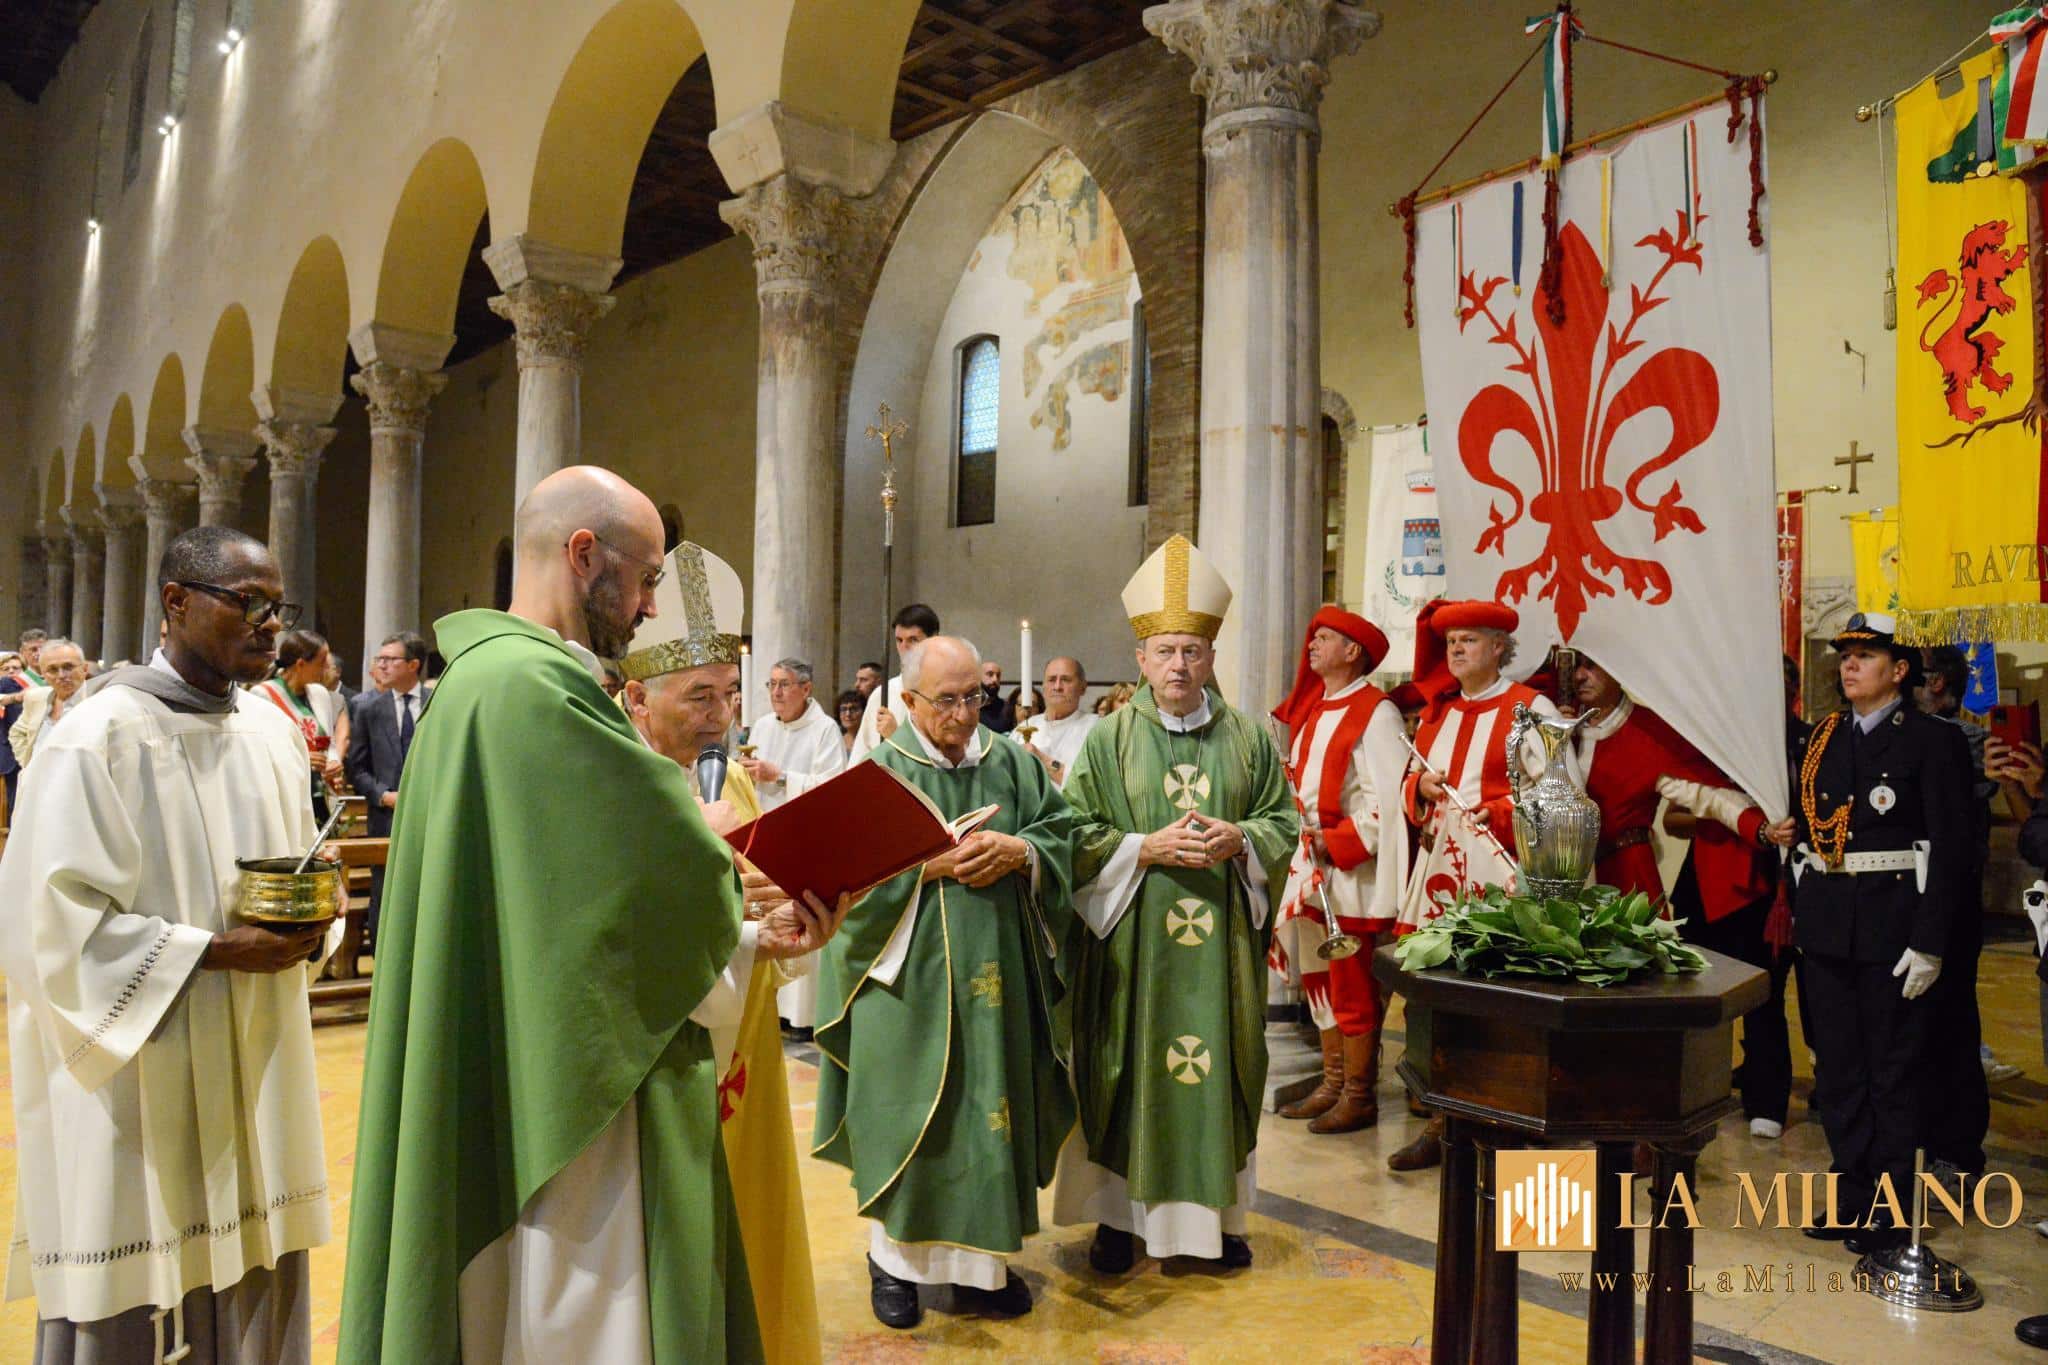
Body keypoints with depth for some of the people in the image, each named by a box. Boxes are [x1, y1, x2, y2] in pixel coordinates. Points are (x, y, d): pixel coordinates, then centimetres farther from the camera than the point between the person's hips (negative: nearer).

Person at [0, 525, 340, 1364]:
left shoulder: (273, 733, 8)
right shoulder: (97, 738, -13)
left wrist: (310, 921, -4)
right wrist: (212, 951, -20)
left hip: (255, 1071, 6)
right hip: (139, 1088, -6)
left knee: (254, 1289, 13)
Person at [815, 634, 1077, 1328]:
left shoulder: (1013, 764, 6)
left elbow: (1064, 836, 6)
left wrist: (1018, 851, -13)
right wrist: (930, 865, -19)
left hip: (996, 975, 3)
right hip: (910, 976, -3)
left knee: (991, 1104, 9)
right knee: (909, 1112, 5)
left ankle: (981, 1255, 25)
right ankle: (893, 1257, 23)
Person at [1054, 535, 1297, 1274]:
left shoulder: (1249, 737, 6)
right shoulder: (1108, 738, 0)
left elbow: (1283, 823, 7)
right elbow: (1079, 836, -3)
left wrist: (1238, 839, -12)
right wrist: (1147, 846, -16)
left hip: (1221, 939, 2)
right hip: (1132, 939, -1)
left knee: (1218, 1066, 8)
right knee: (1128, 1070, 4)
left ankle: (1214, 1212, 24)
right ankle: (1119, 1212, 19)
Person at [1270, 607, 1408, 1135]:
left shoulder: (1375, 714, -11)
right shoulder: (1312, 711, 14)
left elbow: (1387, 800, -18)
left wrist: (1334, 844, -17)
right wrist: (1305, 841, 5)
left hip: (1353, 873, -8)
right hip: (1312, 868, 8)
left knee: (1351, 984, 0)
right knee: (1319, 977, 14)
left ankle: (1359, 1097, 12)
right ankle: (1333, 1084, 25)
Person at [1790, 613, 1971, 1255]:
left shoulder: (1934, 740, -5)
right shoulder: (1822, 738, 10)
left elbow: (1950, 848, -8)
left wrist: (1929, 944, -13)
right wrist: (1799, 913, 8)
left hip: (1893, 925, -5)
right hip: (1825, 923, 5)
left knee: (1894, 1074, 5)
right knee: (1838, 1068, 12)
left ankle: (1890, 1211, 17)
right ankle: (1853, 1196, 25)